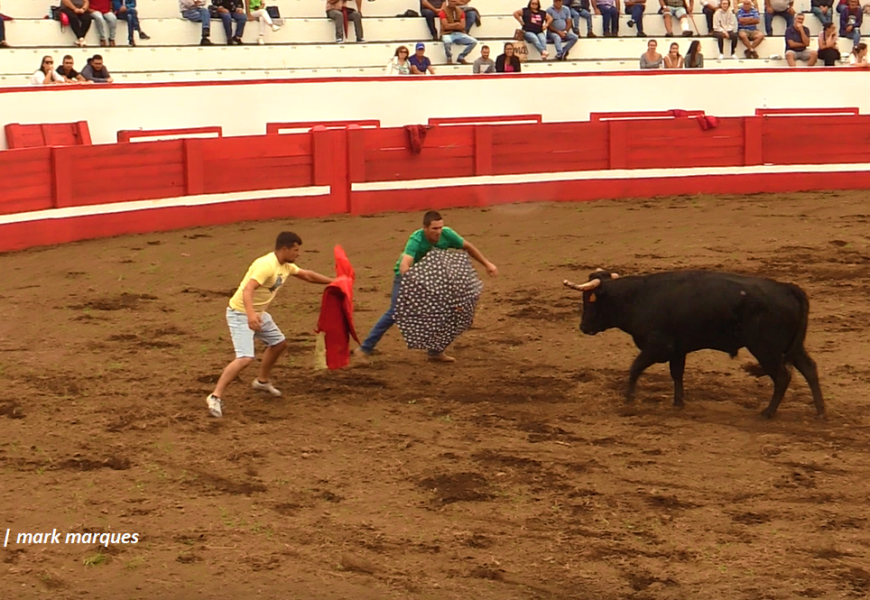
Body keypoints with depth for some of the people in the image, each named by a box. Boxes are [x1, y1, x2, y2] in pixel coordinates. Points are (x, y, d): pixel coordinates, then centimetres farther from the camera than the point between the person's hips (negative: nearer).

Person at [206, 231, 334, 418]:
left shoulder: (286, 266, 3)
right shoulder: (266, 265, -27)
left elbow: (307, 275, 21)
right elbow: (247, 289, -39)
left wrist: (333, 282, 24)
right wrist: (250, 315, -54)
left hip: (258, 313, 10)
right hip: (241, 314, -10)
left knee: (279, 343, 23)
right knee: (245, 358, -22)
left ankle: (262, 381, 43)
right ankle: (215, 397, -19)